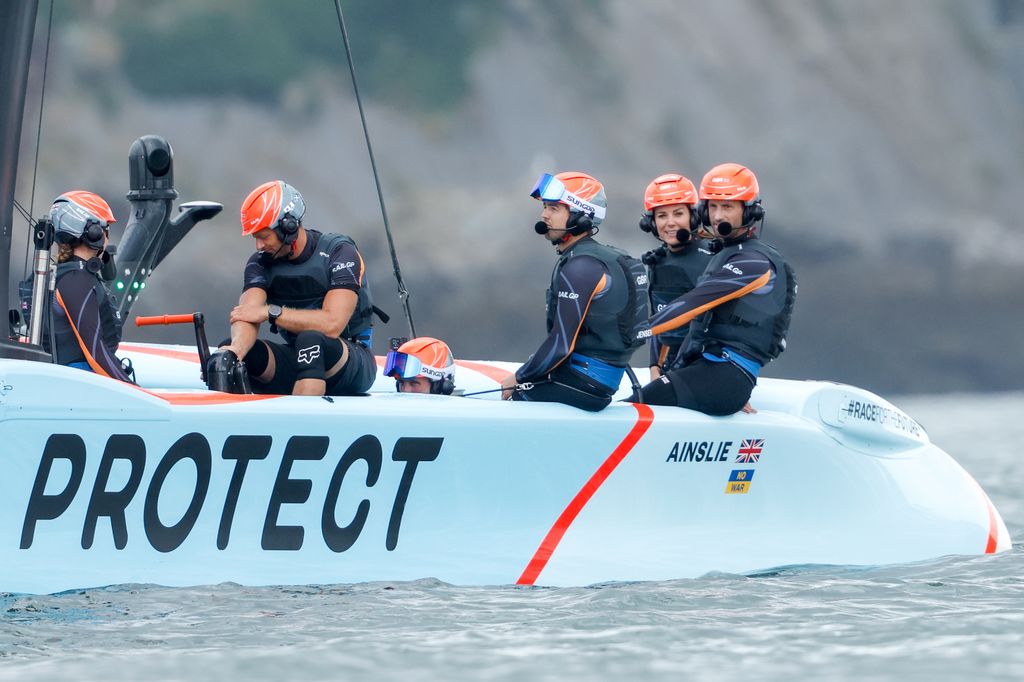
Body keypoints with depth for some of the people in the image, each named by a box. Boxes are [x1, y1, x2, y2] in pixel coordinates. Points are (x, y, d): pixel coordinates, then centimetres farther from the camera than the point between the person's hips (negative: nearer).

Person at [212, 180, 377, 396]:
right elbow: (247, 317, -16)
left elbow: (332, 324, -25)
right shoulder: (261, 262, 1)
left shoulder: (340, 253, -13)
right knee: (229, 350, -19)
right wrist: (234, 350, -39)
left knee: (311, 340, -38)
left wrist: (271, 312, -23)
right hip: (296, 360, 5)